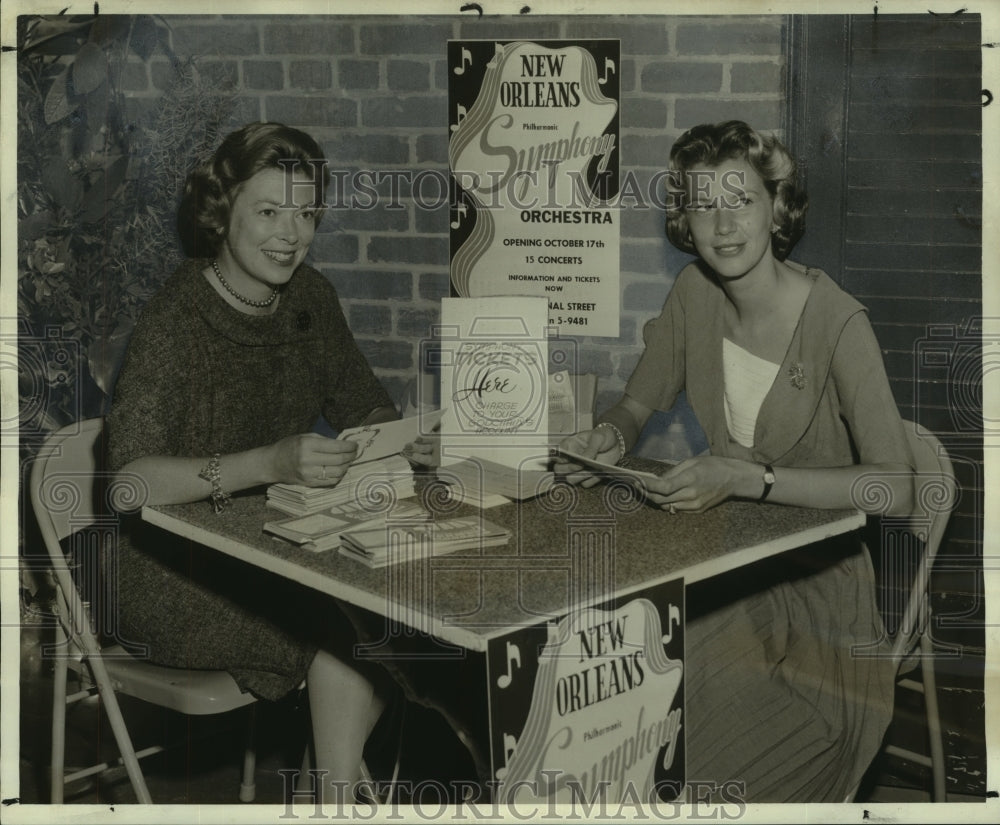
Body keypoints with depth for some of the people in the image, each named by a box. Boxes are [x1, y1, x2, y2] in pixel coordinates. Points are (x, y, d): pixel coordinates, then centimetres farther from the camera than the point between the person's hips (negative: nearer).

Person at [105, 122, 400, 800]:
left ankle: (332, 775, -2)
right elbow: (130, 479, -28)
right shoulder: (178, 319, -19)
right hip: (178, 571, -6)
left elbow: (369, 407, 10)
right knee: (343, 626, -25)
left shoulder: (308, 298, 2)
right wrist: (269, 464, -40)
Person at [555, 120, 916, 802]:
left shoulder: (838, 322, -19)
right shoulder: (695, 292, -2)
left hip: (814, 585, -5)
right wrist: (611, 437, -13)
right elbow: (642, 402, 11)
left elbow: (896, 488, -24)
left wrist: (745, 478, -32)